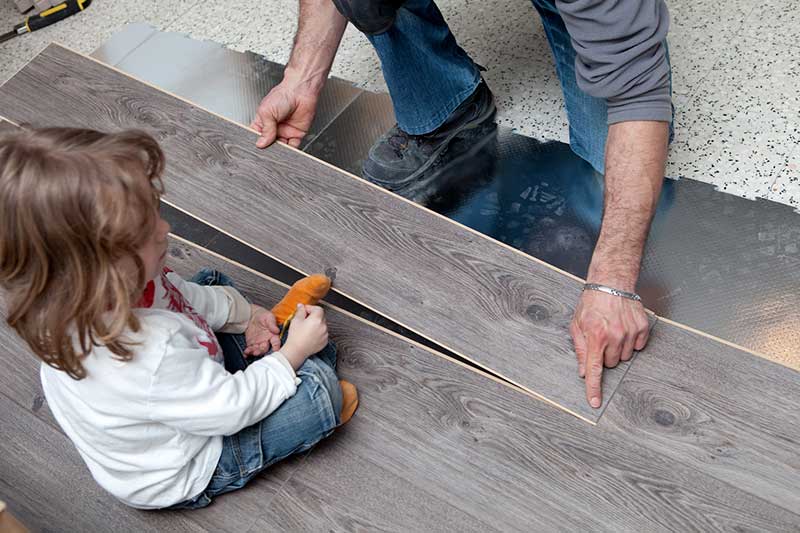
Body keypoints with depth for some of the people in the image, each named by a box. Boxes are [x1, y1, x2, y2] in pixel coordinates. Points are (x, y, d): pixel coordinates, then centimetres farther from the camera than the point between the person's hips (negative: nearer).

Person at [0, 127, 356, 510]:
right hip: (183, 476, -7)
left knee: (211, 283, 17)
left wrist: (245, 314, 3)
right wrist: (294, 353, -17)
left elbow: (179, 294, 0)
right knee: (319, 387, -11)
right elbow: (232, 410, -31)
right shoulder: (151, 353, -48)